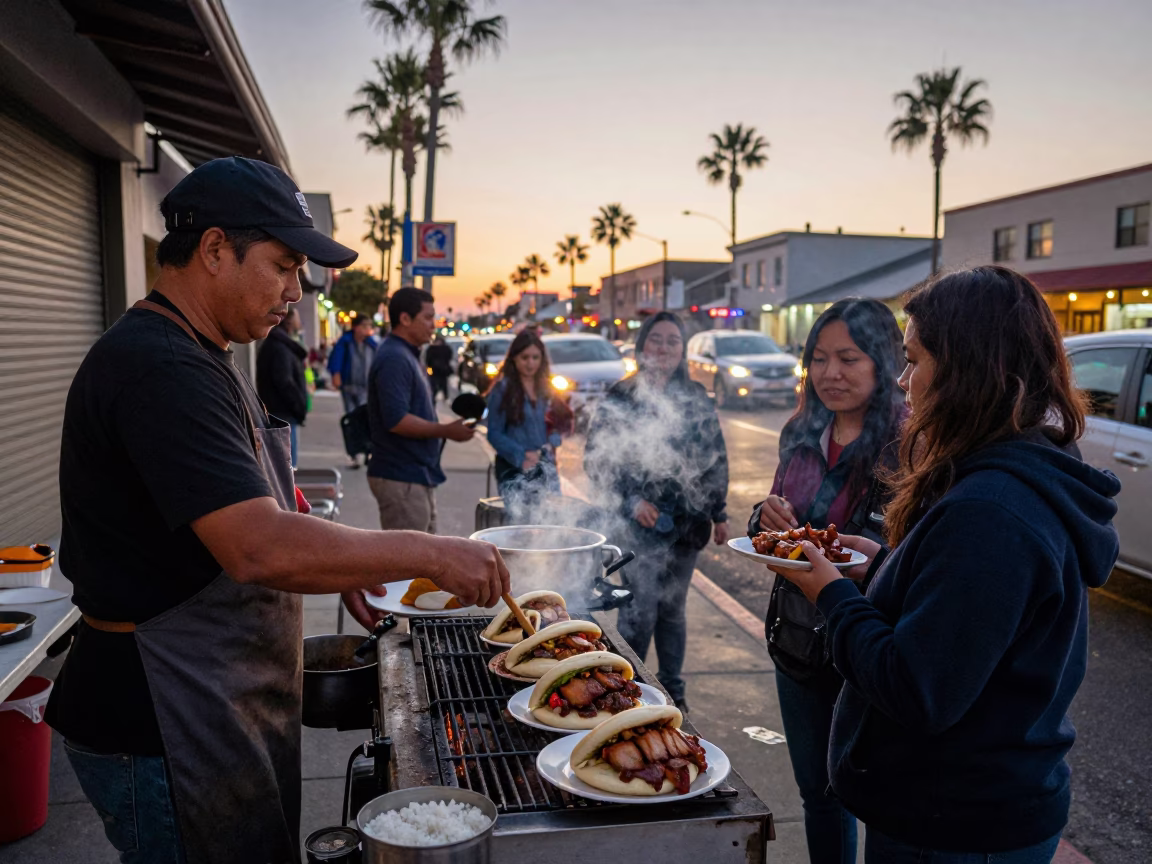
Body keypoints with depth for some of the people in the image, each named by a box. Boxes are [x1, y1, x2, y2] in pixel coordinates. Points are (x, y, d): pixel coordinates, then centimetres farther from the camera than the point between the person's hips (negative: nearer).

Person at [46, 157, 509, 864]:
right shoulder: (157, 368, -23)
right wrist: (429, 553, -25)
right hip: (164, 725, -10)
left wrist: (342, 571, 7)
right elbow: (262, 550, -33)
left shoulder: (200, 360, 12)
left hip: (229, 705, 10)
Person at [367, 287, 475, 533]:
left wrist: (444, 429, 10)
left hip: (418, 476, 11)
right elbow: (396, 420, -26)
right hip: (401, 480, -11)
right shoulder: (394, 358, -17)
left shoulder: (407, 355, 16)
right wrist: (445, 431, -18)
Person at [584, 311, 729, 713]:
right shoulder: (619, 401, -4)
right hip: (640, 524, -3)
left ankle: (672, 687, 30)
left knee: (673, 608, 14)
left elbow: (716, 459, 11)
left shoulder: (696, 400, 6)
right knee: (641, 609, -4)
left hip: (686, 521, 3)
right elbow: (596, 460, -5)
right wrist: (631, 503, -14)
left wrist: (719, 514, 10)